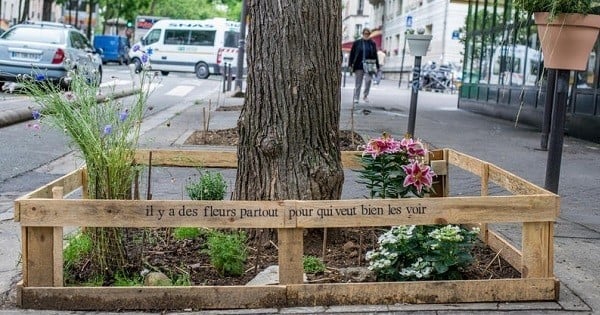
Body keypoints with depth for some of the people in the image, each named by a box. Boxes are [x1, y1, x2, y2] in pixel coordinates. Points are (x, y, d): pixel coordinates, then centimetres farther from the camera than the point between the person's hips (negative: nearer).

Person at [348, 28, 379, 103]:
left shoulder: (372, 43, 8)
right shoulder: (357, 43, 5)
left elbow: (375, 55, 11)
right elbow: (352, 54, 5)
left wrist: (377, 67, 9)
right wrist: (350, 65, -1)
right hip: (358, 66, 0)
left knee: (368, 79, -18)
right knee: (358, 83, 4)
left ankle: (365, 95, 0)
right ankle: (356, 98, 13)